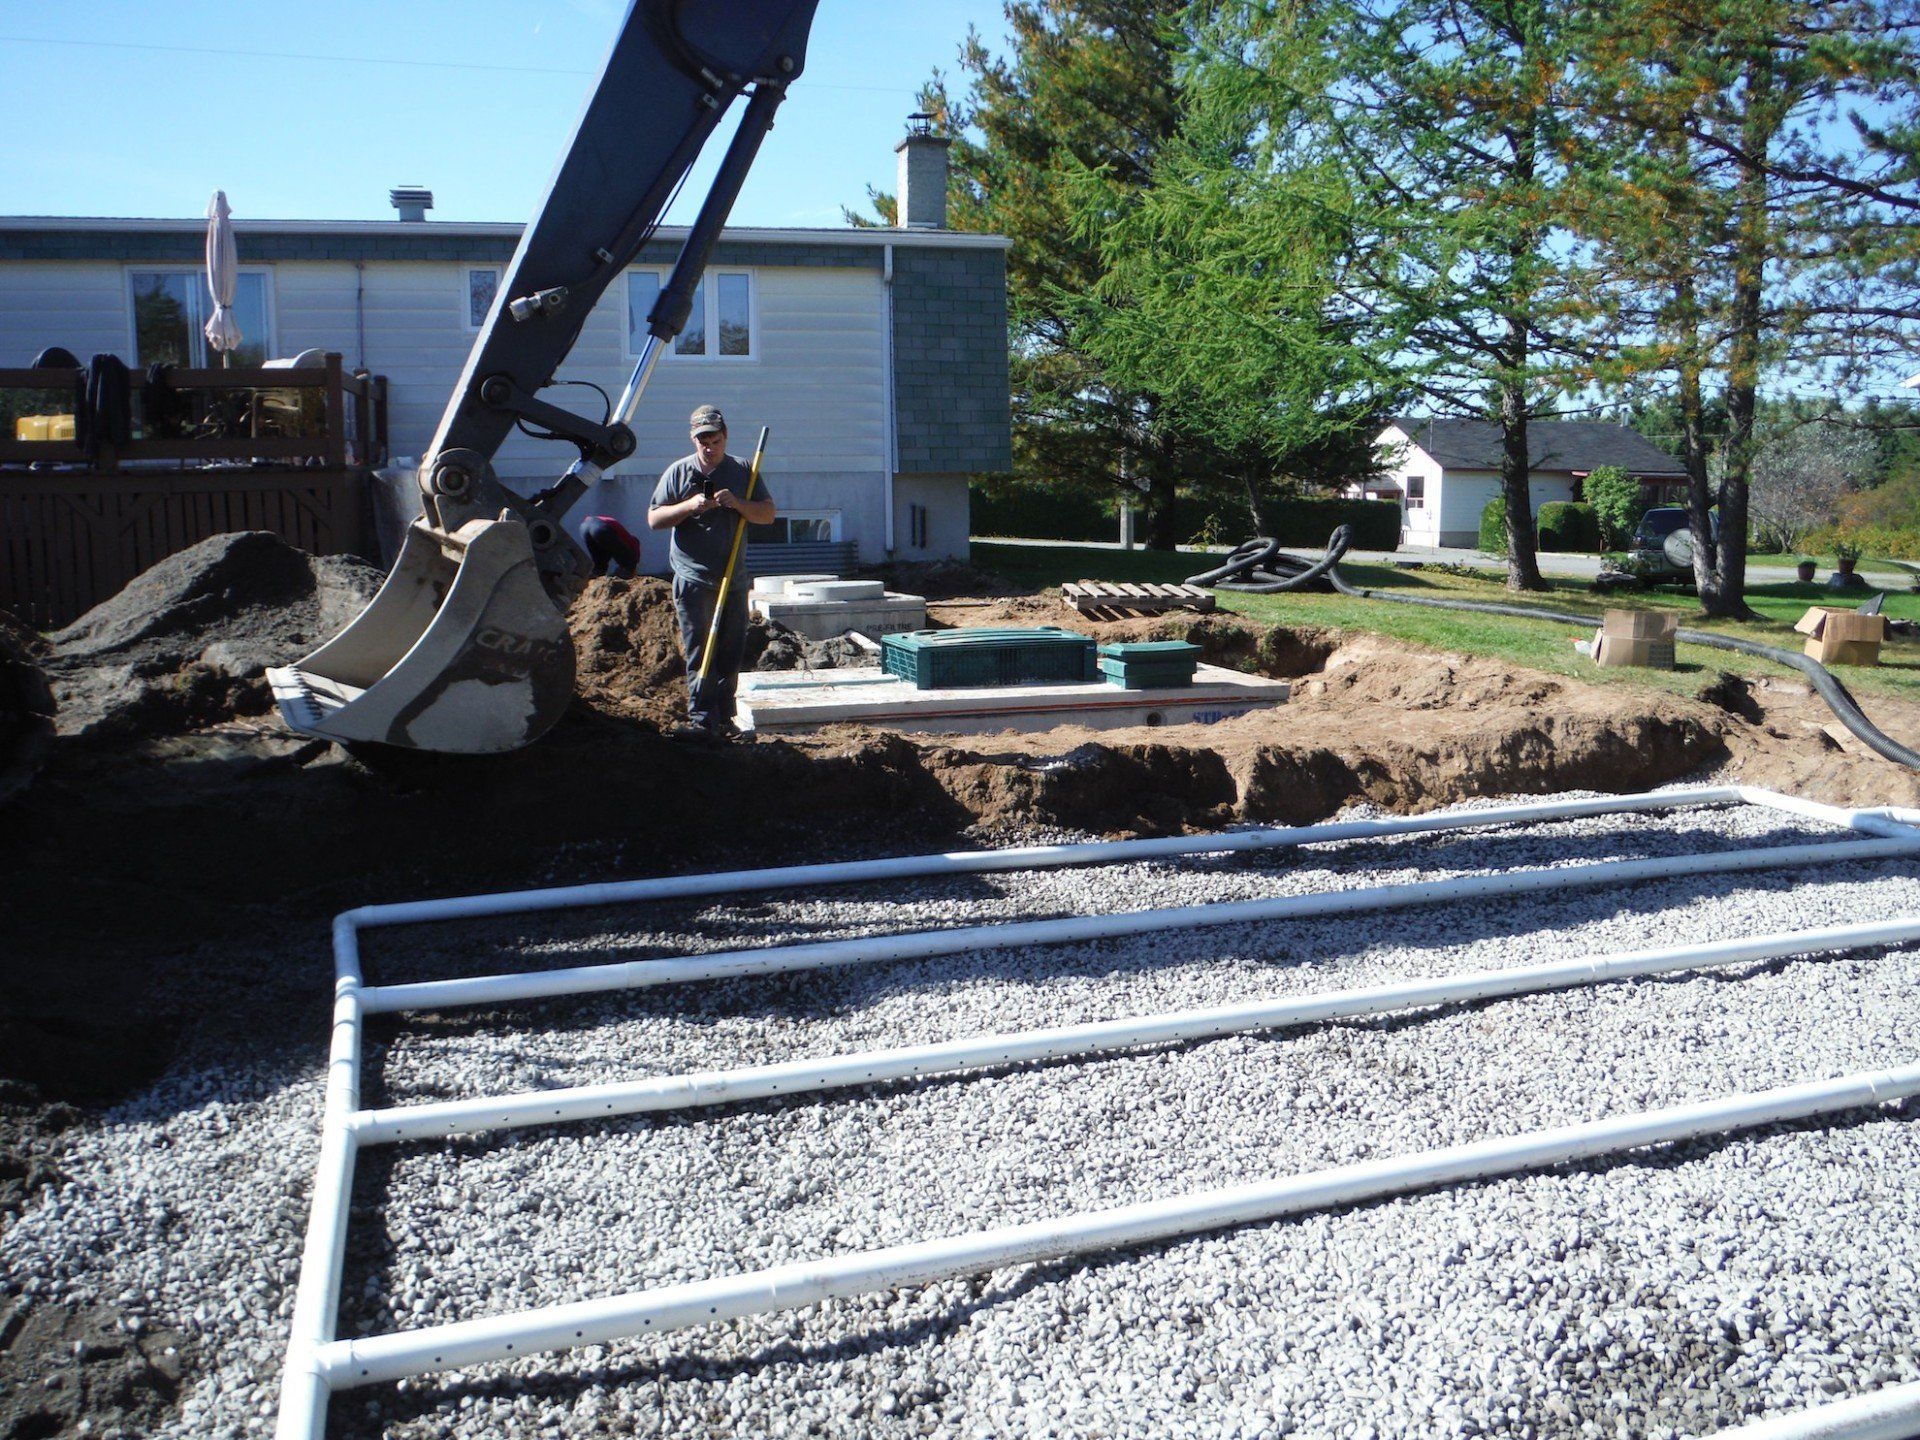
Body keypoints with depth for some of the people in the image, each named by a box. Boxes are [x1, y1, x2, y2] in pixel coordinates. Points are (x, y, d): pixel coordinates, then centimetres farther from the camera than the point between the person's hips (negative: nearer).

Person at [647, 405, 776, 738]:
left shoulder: (744, 472, 9)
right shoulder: (678, 472, 4)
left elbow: (768, 514, 5)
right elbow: (654, 519, 2)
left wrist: (736, 503, -13)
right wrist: (690, 506, -14)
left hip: (734, 580, 3)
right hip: (693, 581, -2)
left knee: (731, 654, 7)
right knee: (699, 655, -3)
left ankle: (724, 718, 17)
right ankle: (703, 720, 0)